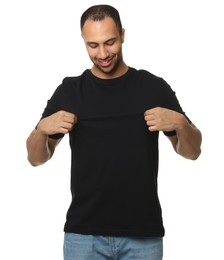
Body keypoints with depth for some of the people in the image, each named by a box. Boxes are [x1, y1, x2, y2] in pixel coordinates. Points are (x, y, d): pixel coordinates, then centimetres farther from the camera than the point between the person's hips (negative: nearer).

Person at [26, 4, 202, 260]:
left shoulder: (154, 87, 0)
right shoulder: (69, 90, 2)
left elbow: (192, 152, 5)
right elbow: (36, 158, 6)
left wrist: (179, 123, -16)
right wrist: (42, 129, -15)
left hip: (143, 234, 0)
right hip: (84, 234, 1)